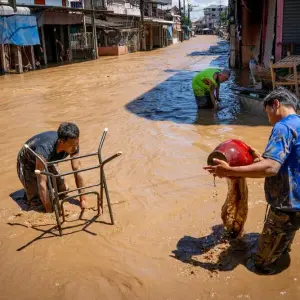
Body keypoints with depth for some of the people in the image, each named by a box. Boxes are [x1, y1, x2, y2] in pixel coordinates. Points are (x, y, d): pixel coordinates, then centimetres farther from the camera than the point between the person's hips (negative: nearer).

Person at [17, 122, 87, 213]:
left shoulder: (73, 145, -29)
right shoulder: (45, 149, -46)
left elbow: (77, 171, -21)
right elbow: (42, 183, -42)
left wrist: (83, 200, -21)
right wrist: (49, 212, -39)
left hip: (47, 161, 5)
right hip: (27, 163, -5)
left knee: (63, 189, 4)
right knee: (36, 200, -10)